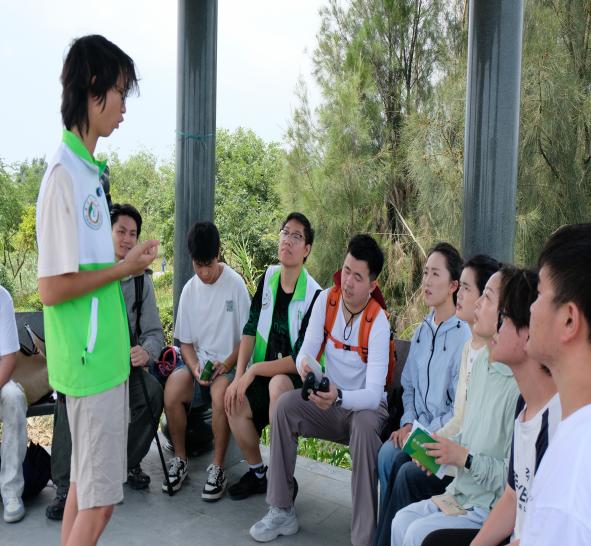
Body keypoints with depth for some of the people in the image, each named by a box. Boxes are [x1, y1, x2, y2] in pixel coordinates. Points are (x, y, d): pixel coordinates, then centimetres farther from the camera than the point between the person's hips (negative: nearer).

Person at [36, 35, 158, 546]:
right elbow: (52, 288, -19)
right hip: (92, 359, -9)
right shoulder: (65, 173, -18)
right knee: (100, 499, 2)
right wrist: (125, 267, -12)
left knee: (84, 483, 18)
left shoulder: (86, 168, 9)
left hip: (101, 351, 9)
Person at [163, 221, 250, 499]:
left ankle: (217, 467, -16)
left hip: (229, 363, -3)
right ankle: (180, 459, -4)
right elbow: (186, 341, 9)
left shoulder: (235, 284, -7)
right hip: (197, 360, 4)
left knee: (221, 395, -35)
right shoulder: (190, 289, 5)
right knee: (171, 392, -26)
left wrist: (227, 364, -16)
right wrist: (195, 368, -10)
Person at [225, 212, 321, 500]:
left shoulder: (314, 296, -18)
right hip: (262, 373, 5)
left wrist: (255, 370, -19)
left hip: (297, 378, -5)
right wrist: (239, 375, -8)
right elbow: (250, 329, 2)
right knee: (236, 405, -19)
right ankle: (257, 473, 8)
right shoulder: (268, 277, 1)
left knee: (278, 385, -35)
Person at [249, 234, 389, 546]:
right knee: (285, 405, -20)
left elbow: (373, 394, -28)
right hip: (330, 400, 5)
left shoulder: (378, 322, -21)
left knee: (365, 426, -36)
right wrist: (305, 365, -35)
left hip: (365, 404, -5)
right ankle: (282, 512, -9)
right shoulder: (326, 299, -8)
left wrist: (339, 397, -48)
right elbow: (306, 351, -10)